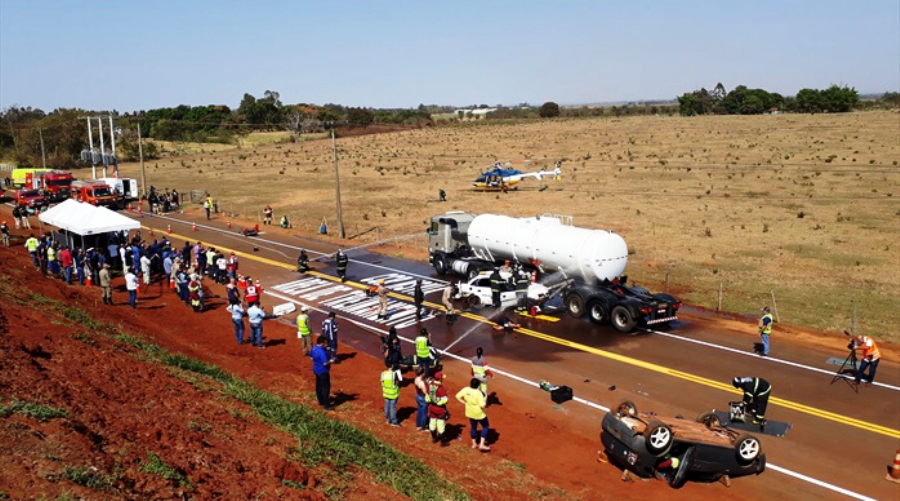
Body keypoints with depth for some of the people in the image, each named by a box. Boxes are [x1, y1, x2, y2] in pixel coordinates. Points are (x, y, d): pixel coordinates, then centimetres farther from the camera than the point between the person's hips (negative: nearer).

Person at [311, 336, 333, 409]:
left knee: (319, 386, 19)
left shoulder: (314, 348, -1)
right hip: (323, 371, -9)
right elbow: (325, 363, -30)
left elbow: (311, 356, 15)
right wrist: (331, 361, -14)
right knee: (326, 387, 0)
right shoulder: (321, 352, -30)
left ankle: (321, 402, 33)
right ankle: (326, 405, 5)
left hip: (316, 370, 9)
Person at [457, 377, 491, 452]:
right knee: (485, 426, 14)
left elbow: (457, 397, -4)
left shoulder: (465, 390, -13)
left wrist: (465, 403, 2)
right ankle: (482, 444, 8)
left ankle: (474, 444, 36)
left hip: (470, 412, 6)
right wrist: (485, 401, -10)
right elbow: (483, 405, -30)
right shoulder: (479, 393, -29)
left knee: (473, 427, 24)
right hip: (479, 413, -6)